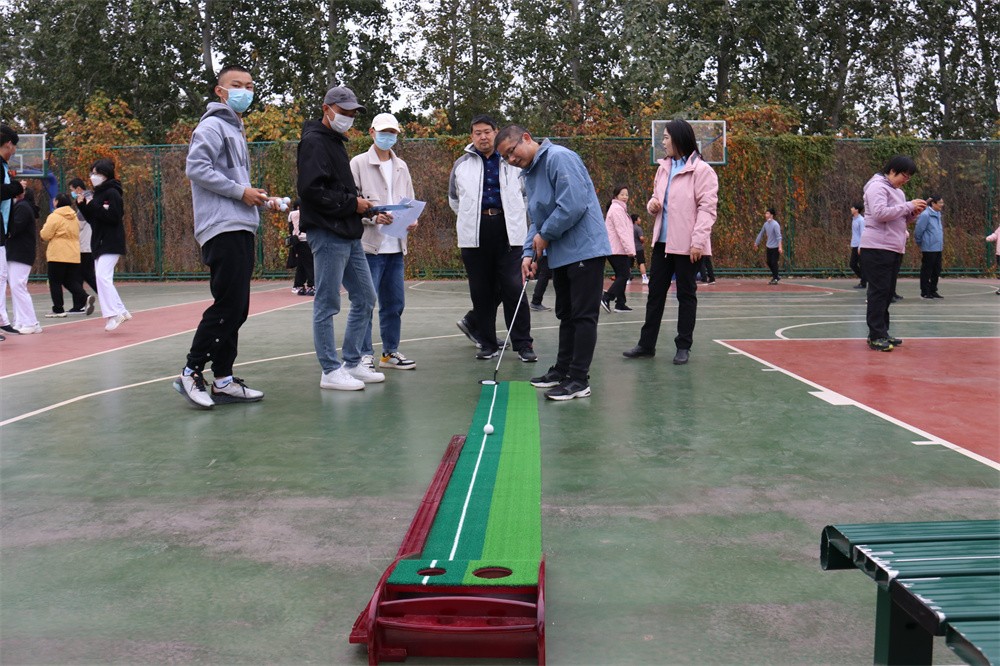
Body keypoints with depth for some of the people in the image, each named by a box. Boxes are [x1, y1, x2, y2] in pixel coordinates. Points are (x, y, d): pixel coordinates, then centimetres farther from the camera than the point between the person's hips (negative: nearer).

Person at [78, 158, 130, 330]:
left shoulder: (112, 193, -9)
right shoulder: (97, 193, 16)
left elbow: (114, 217, -19)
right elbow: (92, 219, 18)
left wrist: (93, 206, -17)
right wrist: (83, 206, 4)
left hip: (111, 243, -9)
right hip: (99, 243, 9)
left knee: (103, 276, -17)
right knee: (103, 279, 7)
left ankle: (114, 314, -14)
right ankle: (121, 311, 13)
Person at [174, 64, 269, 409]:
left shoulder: (237, 131, 25)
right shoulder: (212, 126, -3)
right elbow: (196, 168, -16)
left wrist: (257, 197, 12)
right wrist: (240, 192, -14)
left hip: (242, 229, 9)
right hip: (222, 229, -9)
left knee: (236, 308, 8)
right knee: (227, 305, -13)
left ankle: (223, 381, 12)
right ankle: (191, 373, -5)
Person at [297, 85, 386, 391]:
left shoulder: (337, 142, 21)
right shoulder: (314, 142, -9)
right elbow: (311, 190, -20)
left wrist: (368, 210, 9)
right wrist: (352, 203, -14)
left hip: (349, 235, 10)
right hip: (327, 235, -10)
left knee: (365, 298, 12)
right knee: (327, 304, -3)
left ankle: (352, 363, 21)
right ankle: (331, 371, 4)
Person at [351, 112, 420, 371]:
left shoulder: (401, 167, 17)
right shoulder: (359, 163, -1)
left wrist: (412, 221, 0)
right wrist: (373, 217, -20)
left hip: (395, 245, 6)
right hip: (369, 244, -6)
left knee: (394, 303, 10)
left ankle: (390, 352, 21)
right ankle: (365, 355, 2)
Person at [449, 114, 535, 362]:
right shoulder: (461, 164, 12)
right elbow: (454, 199, 24)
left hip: (508, 231, -2)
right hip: (474, 235, 2)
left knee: (514, 288, -7)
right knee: (481, 291, 4)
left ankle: (523, 344, -1)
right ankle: (488, 344, 13)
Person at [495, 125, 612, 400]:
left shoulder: (559, 158, -15)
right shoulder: (529, 174, 15)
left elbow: (574, 205, -25)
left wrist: (545, 235, -13)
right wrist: (529, 253, 4)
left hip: (584, 250, -10)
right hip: (561, 254, 10)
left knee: (583, 315, -5)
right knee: (566, 315, 17)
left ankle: (579, 380, -2)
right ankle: (562, 370, 27)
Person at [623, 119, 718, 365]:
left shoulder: (701, 170, -8)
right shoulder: (664, 168, 14)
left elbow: (707, 207, -13)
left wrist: (699, 240, -20)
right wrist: (652, 204, 0)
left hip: (686, 244, -7)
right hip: (662, 241, 7)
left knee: (686, 294, 4)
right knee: (655, 292, 10)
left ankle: (683, 347, 12)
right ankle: (647, 343, 18)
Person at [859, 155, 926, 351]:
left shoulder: (897, 192, 22)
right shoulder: (877, 186, -7)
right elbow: (880, 213, -21)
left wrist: (913, 213, 5)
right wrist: (909, 206, -15)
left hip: (894, 250, 9)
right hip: (877, 248, -9)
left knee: (888, 293, 10)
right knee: (879, 292, -9)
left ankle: (881, 333, 16)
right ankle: (876, 337, -7)